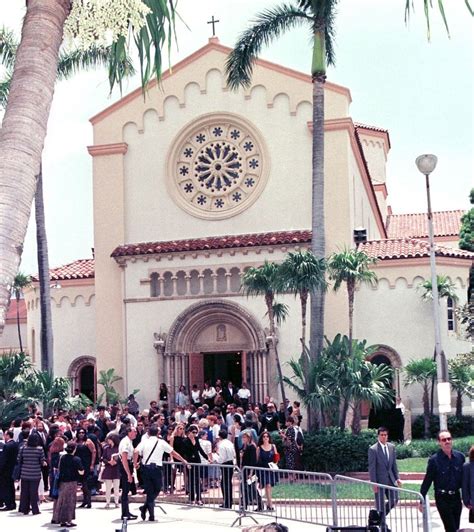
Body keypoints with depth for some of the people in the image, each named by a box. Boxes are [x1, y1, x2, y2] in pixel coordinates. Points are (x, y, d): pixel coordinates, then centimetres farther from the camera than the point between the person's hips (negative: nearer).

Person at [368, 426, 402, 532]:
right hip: (380, 480, -6)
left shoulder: (391, 447, 5)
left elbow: (394, 463, 11)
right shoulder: (373, 449, -13)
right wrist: (374, 483, -16)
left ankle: (381, 516, 31)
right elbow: (372, 467, -13)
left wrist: (397, 477, 4)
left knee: (394, 500, 9)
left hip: (390, 479, 6)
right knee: (380, 504, 1)